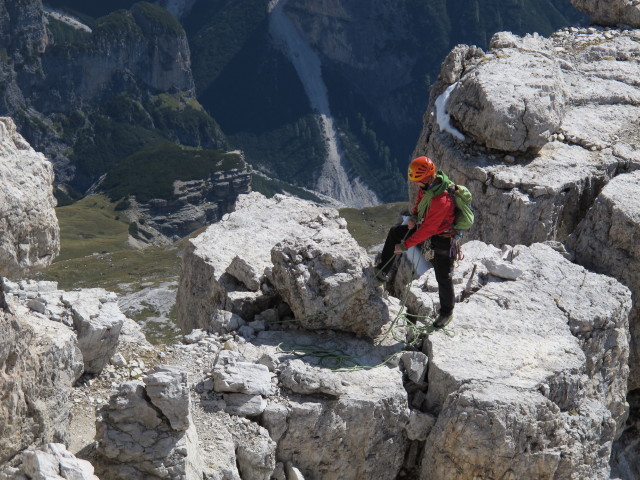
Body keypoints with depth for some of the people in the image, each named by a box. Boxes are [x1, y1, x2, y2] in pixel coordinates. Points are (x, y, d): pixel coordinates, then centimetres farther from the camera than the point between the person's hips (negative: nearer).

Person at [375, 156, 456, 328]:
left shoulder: (441, 201, -39)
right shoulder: (428, 185, -13)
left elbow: (427, 230, -33)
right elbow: (420, 199, 11)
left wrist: (405, 245, -26)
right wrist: (414, 215, -9)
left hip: (442, 238, -9)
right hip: (427, 225, 9)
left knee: (443, 277, 2)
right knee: (395, 232, 8)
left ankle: (447, 312, 22)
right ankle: (382, 271, 17)